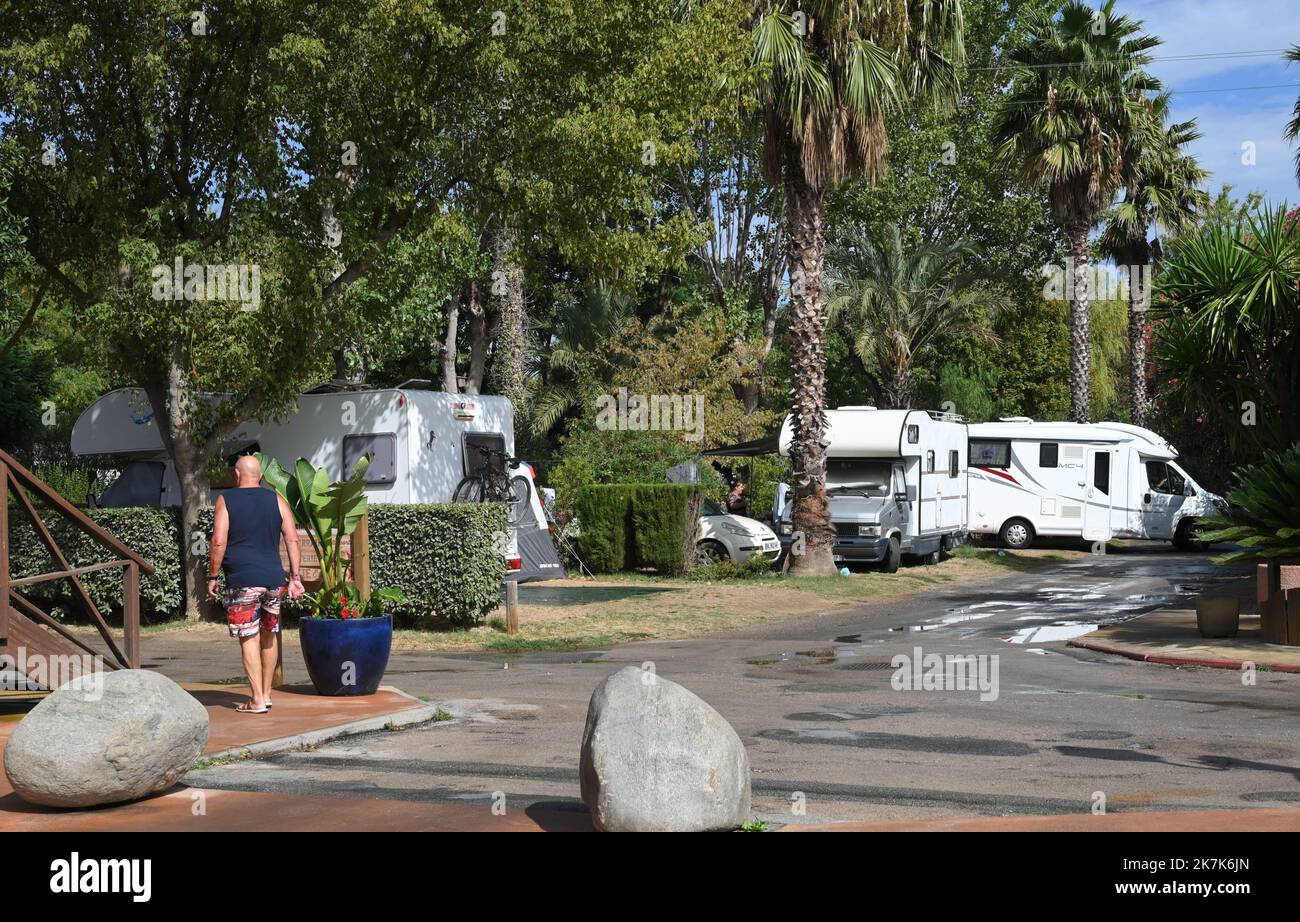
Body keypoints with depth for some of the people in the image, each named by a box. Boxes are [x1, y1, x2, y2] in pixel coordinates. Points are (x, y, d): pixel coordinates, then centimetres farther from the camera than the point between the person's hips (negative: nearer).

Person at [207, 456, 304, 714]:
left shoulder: (226, 500, 0)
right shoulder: (275, 499, 8)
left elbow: (219, 542, -8)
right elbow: (292, 539, 3)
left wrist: (212, 576, 1)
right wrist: (295, 576, 6)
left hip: (242, 581, -4)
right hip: (274, 578, 4)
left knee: (249, 639, 0)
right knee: (269, 635, 16)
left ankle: (257, 700, -2)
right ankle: (266, 693, 25)